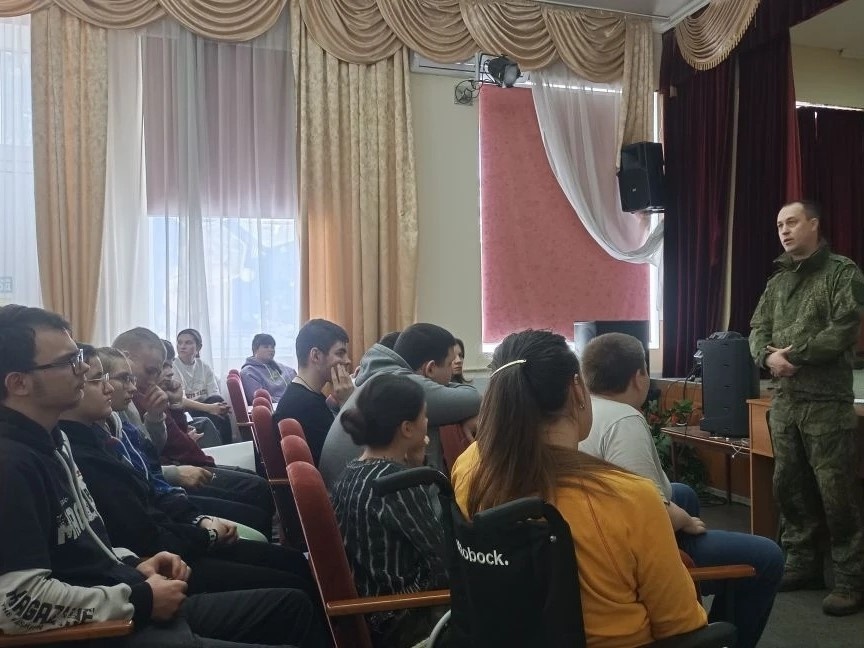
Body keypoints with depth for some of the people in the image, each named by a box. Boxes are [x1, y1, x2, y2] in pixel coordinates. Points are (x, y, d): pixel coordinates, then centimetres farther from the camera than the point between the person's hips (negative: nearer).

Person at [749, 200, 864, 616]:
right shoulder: (777, 281, 16)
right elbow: (757, 329, 11)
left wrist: (793, 354, -12)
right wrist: (768, 357, -10)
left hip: (827, 401, -6)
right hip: (784, 400, 7)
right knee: (788, 486, 11)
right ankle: (802, 564, 24)